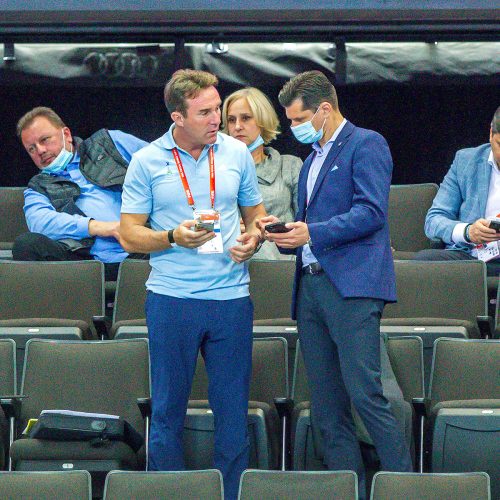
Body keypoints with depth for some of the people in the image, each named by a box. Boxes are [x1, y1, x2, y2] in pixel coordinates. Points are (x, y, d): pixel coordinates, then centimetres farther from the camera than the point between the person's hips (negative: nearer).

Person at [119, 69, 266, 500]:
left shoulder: (236, 154, 6)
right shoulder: (147, 162, -1)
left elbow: (255, 214, 17)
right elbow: (129, 234, 0)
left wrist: (253, 238, -5)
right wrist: (174, 237, -17)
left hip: (231, 298, 2)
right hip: (171, 299, -2)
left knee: (233, 408, 4)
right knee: (168, 408, 4)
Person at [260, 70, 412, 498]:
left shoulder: (366, 145, -3)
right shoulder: (314, 158, 25)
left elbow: (371, 211, -14)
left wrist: (312, 233, -20)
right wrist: (287, 231, 8)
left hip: (352, 286, -9)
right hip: (311, 286, 9)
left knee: (364, 394, -16)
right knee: (327, 405, 5)